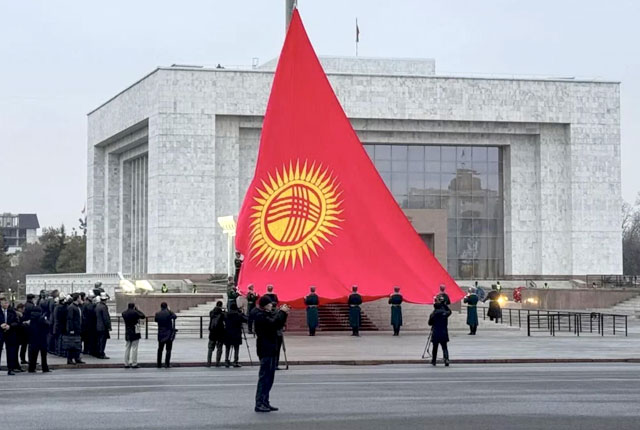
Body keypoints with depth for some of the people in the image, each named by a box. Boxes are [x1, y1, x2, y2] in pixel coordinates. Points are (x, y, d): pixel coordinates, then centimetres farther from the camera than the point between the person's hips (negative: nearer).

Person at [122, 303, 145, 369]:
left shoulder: (124, 313, 3)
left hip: (127, 333, 6)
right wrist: (137, 309, 4)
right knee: (134, 348, -2)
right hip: (135, 333, -6)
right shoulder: (134, 312, -14)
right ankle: (134, 364, -3)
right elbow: (143, 316, -5)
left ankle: (126, 364, 11)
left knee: (127, 348, 11)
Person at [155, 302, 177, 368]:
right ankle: (167, 364, -5)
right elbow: (175, 316, 2)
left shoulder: (157, 314, -3)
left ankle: (159, 364, 16)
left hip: (161, 334, 3)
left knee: (160, 349, 14)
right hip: (169, 334, -3)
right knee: (168, 349, 1)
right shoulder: (169, 312, -12)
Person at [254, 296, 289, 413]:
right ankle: (259, 404, -9)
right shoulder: (260, 315, -13)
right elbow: (273, 323, -26)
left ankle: (265, 402, 16)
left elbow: (279, 325, 18)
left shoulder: (268, 313, 17)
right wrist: (281, 312, -17)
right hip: (266, 349, -10)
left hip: (271, 349, 10)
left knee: (269, 377, 12)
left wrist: (283, 314, 4)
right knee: (264, 377, -10)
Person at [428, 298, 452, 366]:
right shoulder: (445, 313, 0)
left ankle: (433, 361, 18)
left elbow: (430, 323, 2)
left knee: (435, 348, 11)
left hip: (435, 333, -1)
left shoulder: (433, 314, -6)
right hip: (444, 333, 1)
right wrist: (443, 304, 22)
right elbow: (449, 311, 24)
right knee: (444, 347, 4)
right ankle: (446, 359, -17)